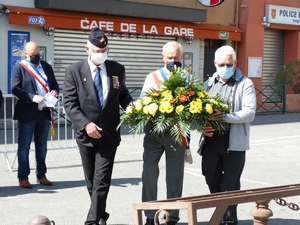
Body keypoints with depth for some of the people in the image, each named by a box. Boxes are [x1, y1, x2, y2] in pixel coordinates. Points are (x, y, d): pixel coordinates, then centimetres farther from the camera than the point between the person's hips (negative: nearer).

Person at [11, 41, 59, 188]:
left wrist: (54, 91, -7)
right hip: (27, 114, -4)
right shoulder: (19, 68, -3)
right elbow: (15, 90, -10)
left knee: (42, 147, 13)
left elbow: (54, 83, 16)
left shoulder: (47, 67, 11)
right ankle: (23, 177, 10)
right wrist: (32, 97, -22)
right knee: (24, 147, 3)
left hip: (44, 113, 5)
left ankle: (41, 175, 23)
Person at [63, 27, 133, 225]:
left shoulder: (117, 69, 3)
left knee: (102, 181, -5)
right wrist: (85, 124, -19)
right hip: (86, 134, 0)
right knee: (91, 181, 13)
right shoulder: (74, 71, -4)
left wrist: (130, 106, -10)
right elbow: (69, 103, -7)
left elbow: (123, 94, 13)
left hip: (109, 134, 0)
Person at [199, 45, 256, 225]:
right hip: (212, 140, 5)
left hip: (234, 142, -5)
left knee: (230, 185, -1)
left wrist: (225, 116, -26)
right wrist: (203, 126, -11)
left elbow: (249, 113, -14)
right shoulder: (209, 84, 12)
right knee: (212, 180, 14)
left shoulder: (245, 84, -3)